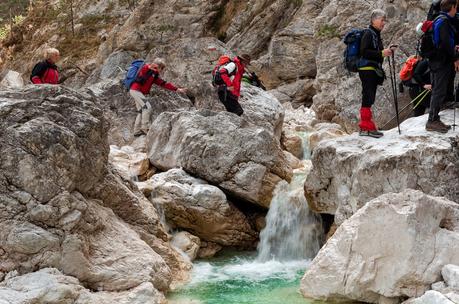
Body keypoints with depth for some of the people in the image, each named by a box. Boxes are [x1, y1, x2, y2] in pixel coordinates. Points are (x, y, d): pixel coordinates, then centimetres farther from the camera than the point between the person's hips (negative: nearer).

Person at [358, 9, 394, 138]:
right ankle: (367, 127, -15)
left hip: (374, 70, 9)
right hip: (367, 69, -9)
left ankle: (365, 127, 11)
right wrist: (381, 53, -20)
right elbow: (364, 51, -18)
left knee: (369, 99, 9)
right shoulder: (368, 33, -8)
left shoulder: (376, 35, 20)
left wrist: (386, 52, 12)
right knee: (368, 98, -12)